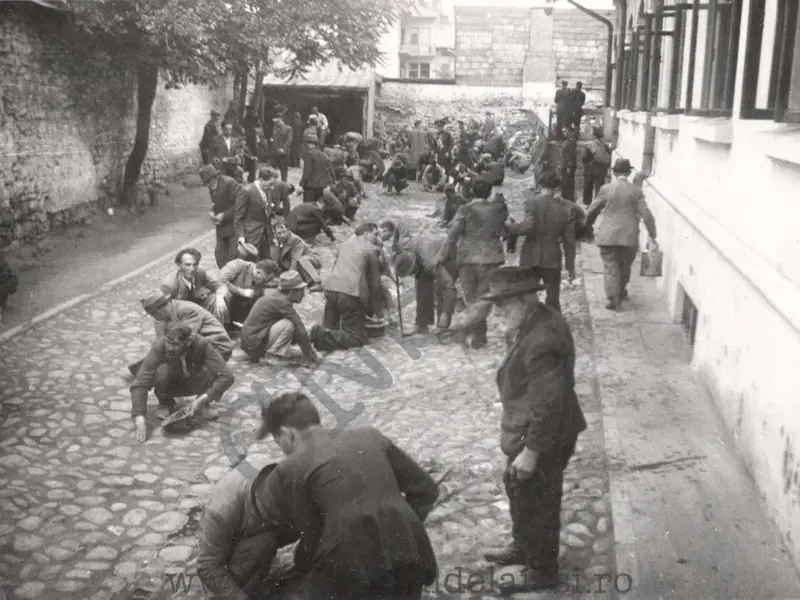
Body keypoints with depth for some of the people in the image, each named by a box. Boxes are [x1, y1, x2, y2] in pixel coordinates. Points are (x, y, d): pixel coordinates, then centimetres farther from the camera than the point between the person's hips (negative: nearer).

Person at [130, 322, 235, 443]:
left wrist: (202, 399, -41)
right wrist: (140, 419, -45)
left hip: (191, 383, 0)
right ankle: (165, 402, -3)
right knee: (162, 370, -34)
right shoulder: (159, 347, -31)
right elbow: (140, 383, -35)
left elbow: (227, 377, -34)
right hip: (170, 383, 0)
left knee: (209, 373, -33)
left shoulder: (202, 345, -31)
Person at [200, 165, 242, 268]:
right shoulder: (211, 187, 6)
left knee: (234, 255, -5)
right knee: (220, 253, 9)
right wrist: (212, 212, -3)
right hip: (222, 226, 8)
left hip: (234, 225, -8)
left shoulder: (229, 183, -19)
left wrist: (224, 215, -20)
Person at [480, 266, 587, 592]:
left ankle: (542, 571, 31)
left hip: (544, 438, -10)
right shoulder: (535, 320, 0)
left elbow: (548, 405, -29)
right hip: (528, 429, 10)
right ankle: (523, 547, 48)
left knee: (538, 503, 10)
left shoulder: (542, 341, -32)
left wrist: (530, 452, -22)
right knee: (517, 488, 26)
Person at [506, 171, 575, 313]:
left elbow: (529, 226, -23)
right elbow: (569, 241, 4)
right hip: (553, 259, 2)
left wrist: (509, 228, -7)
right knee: (553, 301, 13)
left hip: (531, 258, -2)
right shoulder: (565, 210, 2)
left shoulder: (532, 203, -8)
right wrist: (570, 266, 10)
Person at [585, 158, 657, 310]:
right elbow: (646, 214, -7)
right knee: (625, 265, 20)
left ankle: (613, 298, -4)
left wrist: (588, 226, 22)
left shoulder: (606, 189, -3)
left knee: (610, 267, 3)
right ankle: (621, 291, 35)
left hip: (608, 236, -1)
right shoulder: (636, 191, -3)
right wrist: (652, 234, 0)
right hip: (629, 237, 1)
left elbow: (592, 211, 5)